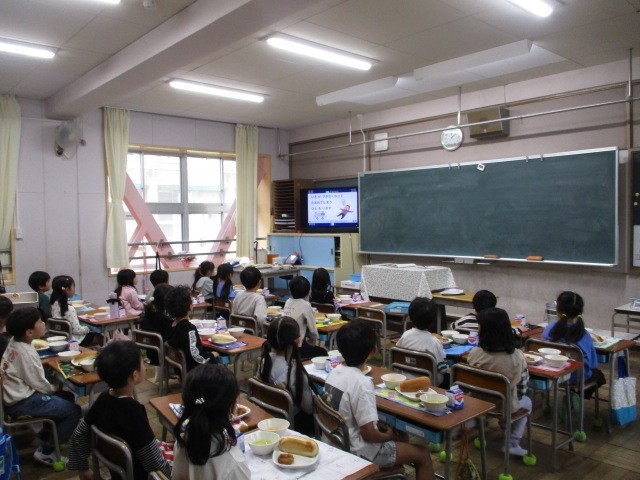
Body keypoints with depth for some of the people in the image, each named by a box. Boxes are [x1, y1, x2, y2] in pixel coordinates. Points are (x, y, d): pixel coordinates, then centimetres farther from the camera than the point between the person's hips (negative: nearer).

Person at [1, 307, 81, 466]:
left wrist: (49, 388, 8)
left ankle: (46, 436, 27)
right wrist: (52, 389, 2)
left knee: (67, 397, 20)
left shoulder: (14, 342, 3)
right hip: (21, 403, -10)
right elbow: (38, 383, -18)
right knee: (74, 411, -12)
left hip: (16, 393, 10)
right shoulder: (26, 353, -25)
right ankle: (45, 451, -1)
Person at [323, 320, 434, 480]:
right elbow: (369, 434, -25)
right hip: (358, 452, -8)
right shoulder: (361, 383, -28)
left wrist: (379, 424, 8)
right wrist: (388, 436, -5)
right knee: (422, 455, 6)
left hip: (339, 441, 8)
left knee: (401, 435, 24)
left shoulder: (334, 372, -4)